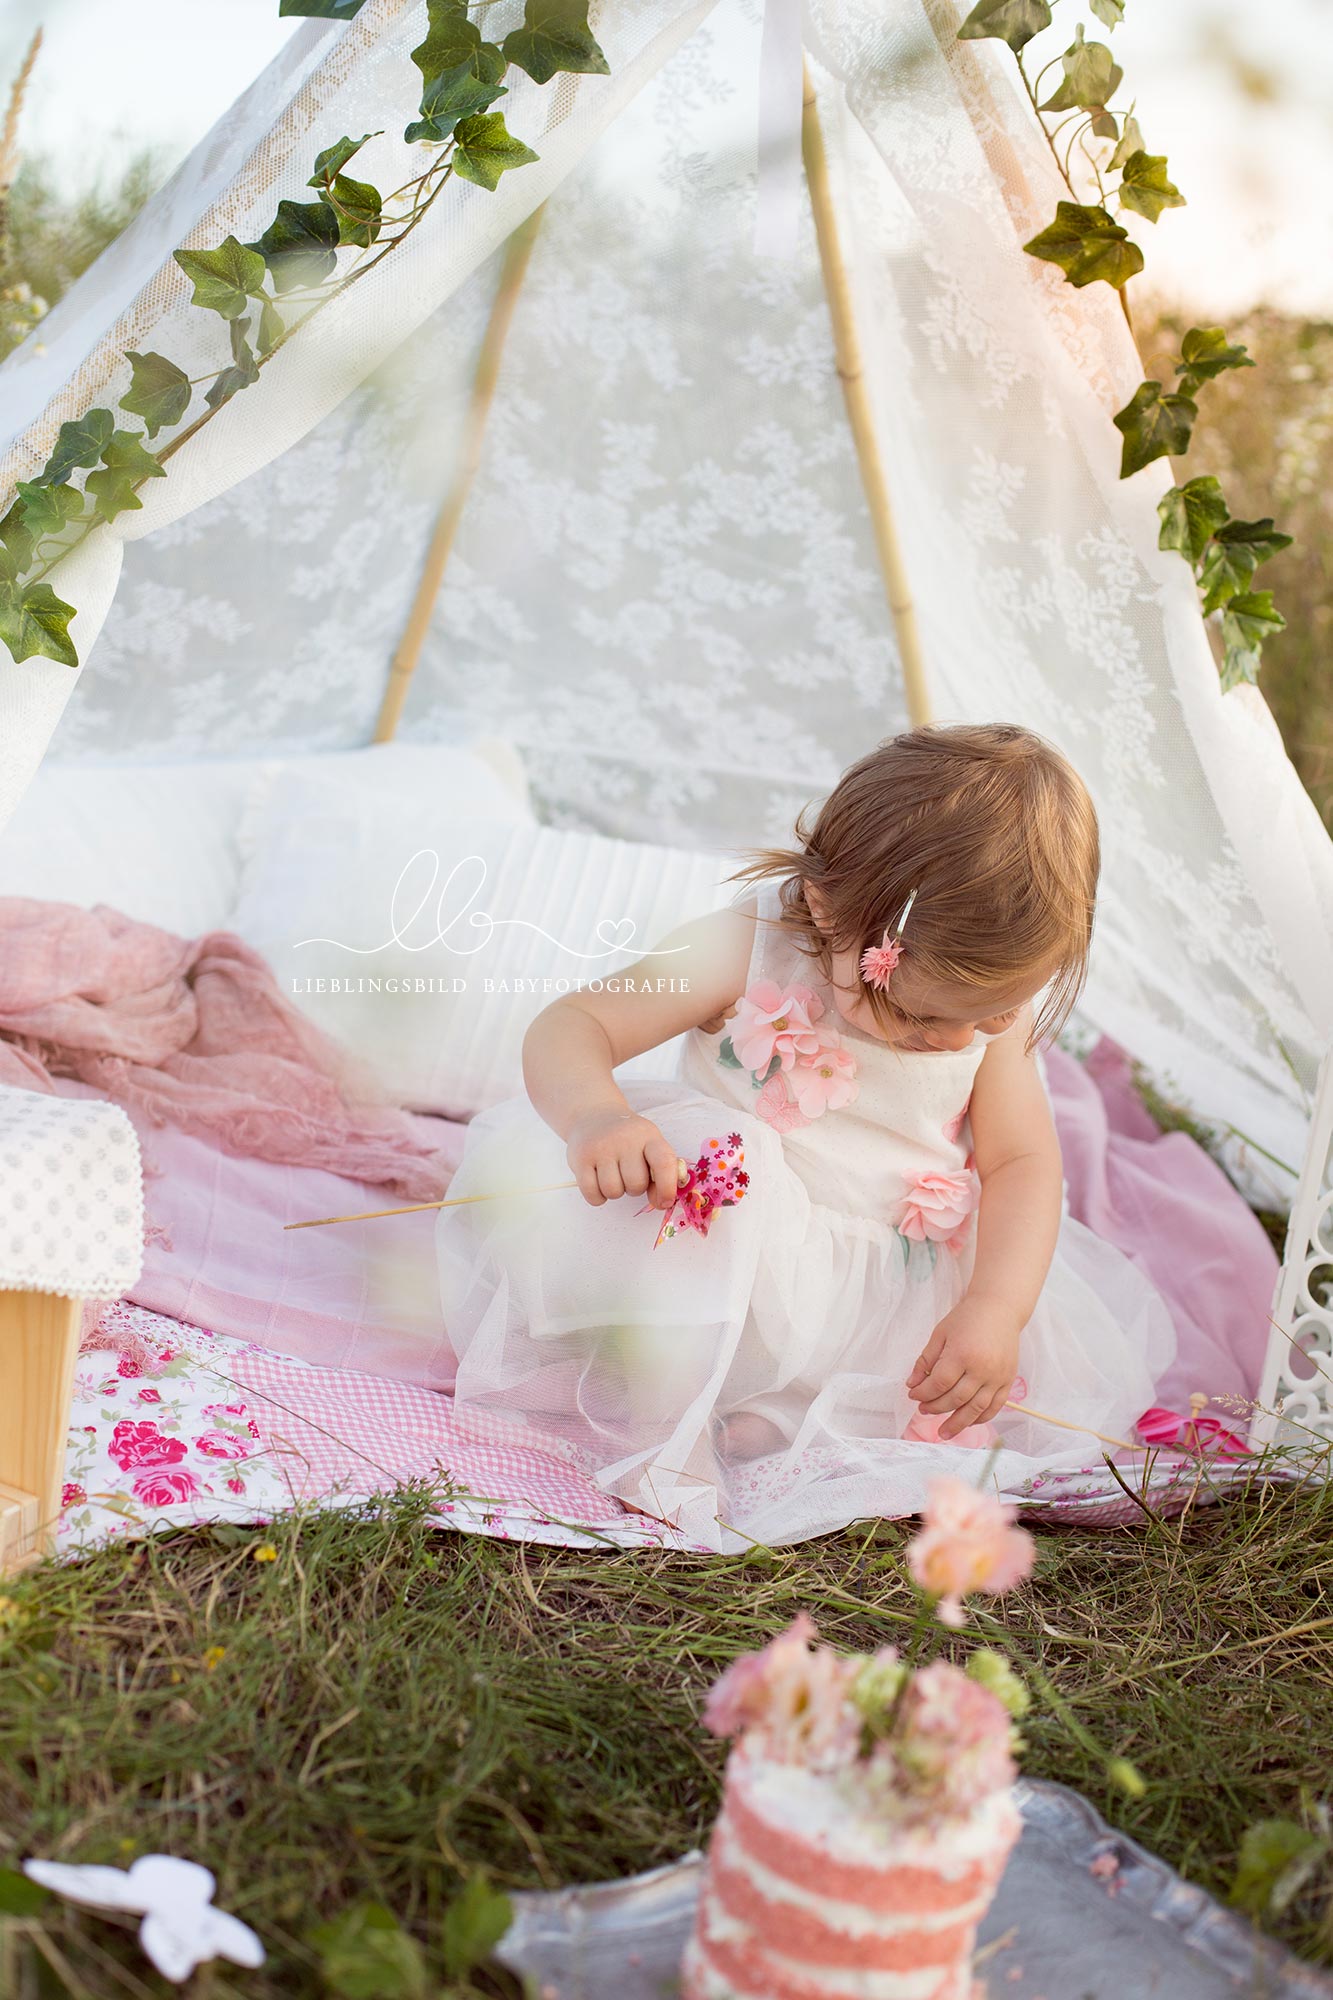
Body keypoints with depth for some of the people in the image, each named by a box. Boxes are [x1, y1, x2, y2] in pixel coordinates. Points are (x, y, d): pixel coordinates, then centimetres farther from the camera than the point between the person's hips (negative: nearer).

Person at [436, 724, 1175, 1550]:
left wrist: (995, 1309, -22)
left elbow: (1023, 1161, -5)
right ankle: (660, 1424, -15)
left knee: (1078, 1364, -14)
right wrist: (591, 1113, -41)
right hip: (722, 1255, -4)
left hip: (901, 1293, 4)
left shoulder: (995, 1004, -5)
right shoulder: (746, 952, -16)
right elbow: (570, 1027, -16)